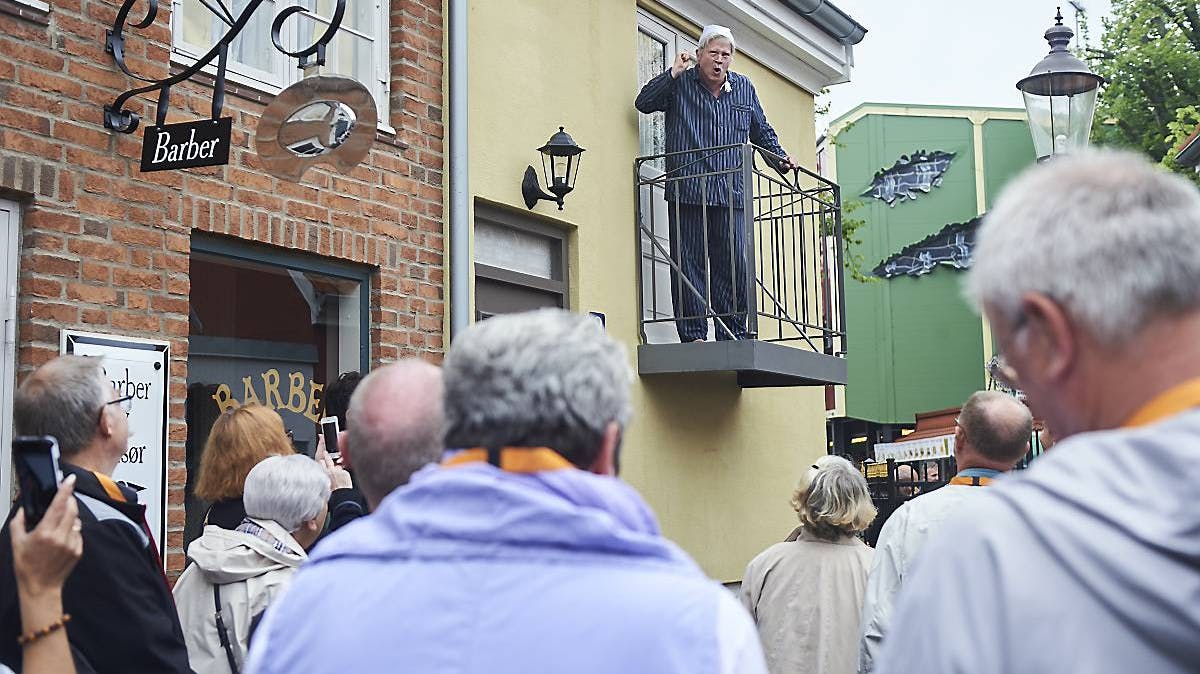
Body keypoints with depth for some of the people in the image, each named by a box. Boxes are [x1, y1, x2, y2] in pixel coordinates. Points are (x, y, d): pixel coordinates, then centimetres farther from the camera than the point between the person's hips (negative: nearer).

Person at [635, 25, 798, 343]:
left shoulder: (744, 88, 18)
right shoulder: (680, 84, 8)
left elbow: (762, 132, 29)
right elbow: (643, 103, -5)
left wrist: (782, 159, 18)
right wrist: (674, 73, -7)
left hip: (730, 197, 3)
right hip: (687, 194, -3)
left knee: (735, 267, -2)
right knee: (689, 266, -4)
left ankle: (733, 338, 3)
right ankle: (693, 337, -1)